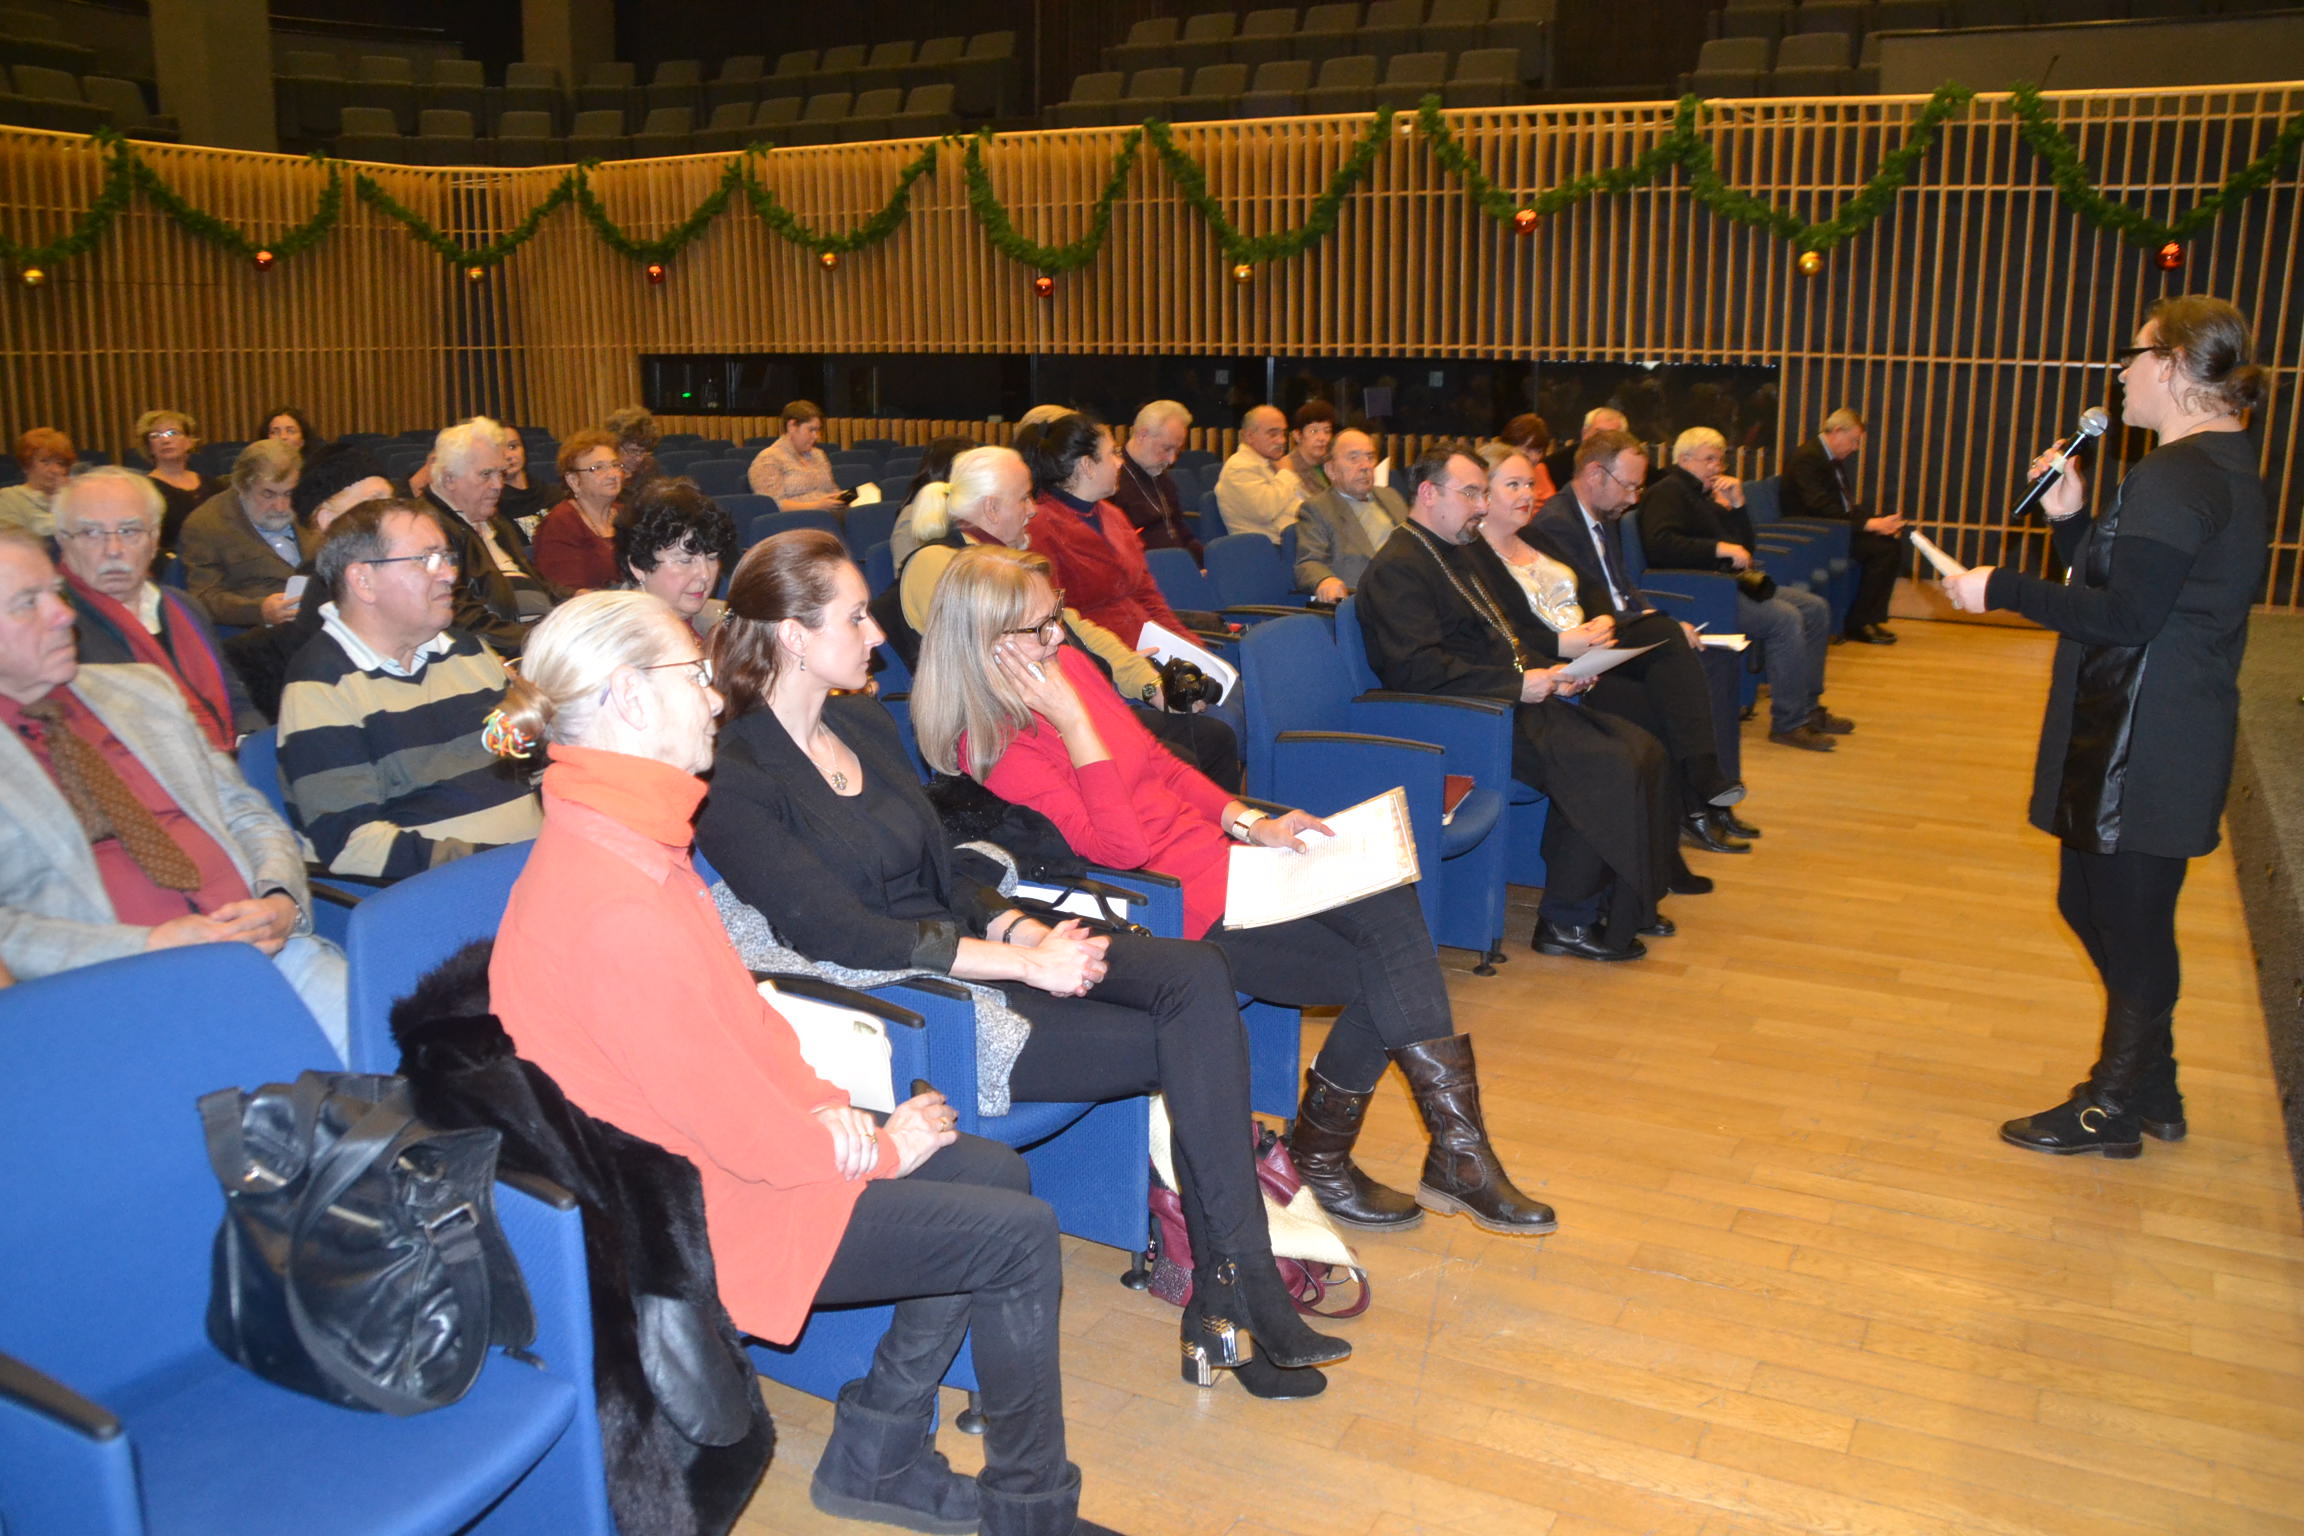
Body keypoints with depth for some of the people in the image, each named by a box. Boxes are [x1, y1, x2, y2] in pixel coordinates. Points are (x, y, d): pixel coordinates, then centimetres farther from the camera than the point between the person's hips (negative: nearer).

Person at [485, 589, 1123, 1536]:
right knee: (1020, 1237, -6)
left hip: (728, 1143, 10)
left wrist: (818, 1101, -4)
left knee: (995, 1174, 12)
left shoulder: (618, 840, 2)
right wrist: (877, 1146, -9)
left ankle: (873, 1458, 22)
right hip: (703, 1208, -10)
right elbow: (734, 1125, -25)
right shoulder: (616, 907, -31)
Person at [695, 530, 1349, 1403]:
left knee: (1198, 976, -17)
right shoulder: (734, 784, -12)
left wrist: (1026, 929, -4)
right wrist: (1025, 964, -21)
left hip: (966, 948, 7)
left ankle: (1227, 1300, -15)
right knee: (1196, 1047, -18)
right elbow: (841, 935, -20)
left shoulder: (864, 722, 13)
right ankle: (1234, 1296, -6)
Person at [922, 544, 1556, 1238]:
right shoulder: (991, 747, -13)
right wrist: (1072, 721, -24)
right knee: (1383, 977, -14)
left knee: (1390, 899, -15)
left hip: (1216, 851, 7)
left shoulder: (1068, 663, 9)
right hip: (1175, 906, -7)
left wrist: (1250, 822, 4)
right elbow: (1119, 846, -22)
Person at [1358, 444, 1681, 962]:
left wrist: (1552, 671, 6)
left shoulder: (1469, 548, 20)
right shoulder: (1396, 569, -12)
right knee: (1605, 768, -22)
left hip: (1520, 697, 10)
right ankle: (1565, 922, -9)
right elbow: (1418, 670, -23)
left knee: (1643, 750, -4)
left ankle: (1624, 901, 6)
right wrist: (1518, 684, -22)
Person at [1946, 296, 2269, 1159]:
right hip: (2174, 732, 10)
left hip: (2143, 746, -10)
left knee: (2129, 923, 2)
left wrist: (2002, 590, -17)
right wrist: (2071, 518, 8)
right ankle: (2150, 1088, 33)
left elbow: (2125, 616, -23)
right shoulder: (2227, 467, 15)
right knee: (2094, 902, 20)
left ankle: (2113, 1111, 17)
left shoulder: (2178, 474, -18)